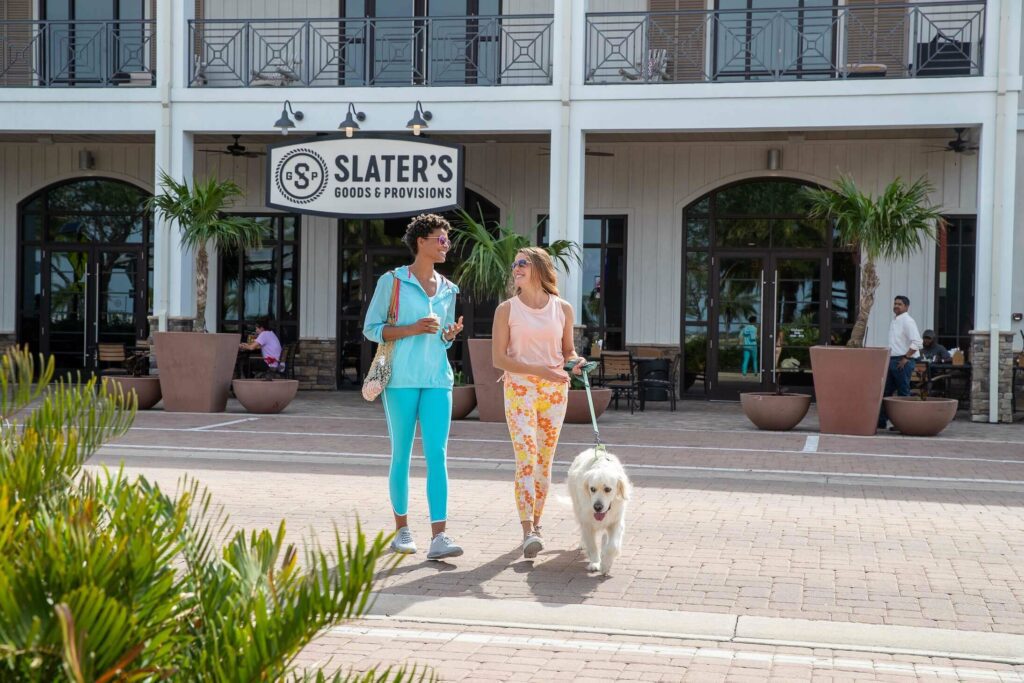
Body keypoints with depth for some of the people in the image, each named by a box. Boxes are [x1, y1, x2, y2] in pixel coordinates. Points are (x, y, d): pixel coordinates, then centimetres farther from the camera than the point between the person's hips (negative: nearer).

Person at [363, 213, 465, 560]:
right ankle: (402, 529, 19)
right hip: (402, 378, -3)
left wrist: (451, 333, -2)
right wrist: (411, 329, -14)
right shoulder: (392, 281, 0)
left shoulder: (448, 289, 14)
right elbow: (371, 329, -2)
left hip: (438, 378, 3)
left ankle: (438, 537, -11)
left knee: (437, 454, -7)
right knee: (401, 455, 5)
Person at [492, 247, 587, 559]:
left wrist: (575, 362, -9)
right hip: (519, 389, -3)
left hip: (555, 390, 3)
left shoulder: (563, 309, 5)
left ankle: (536, 523, 20)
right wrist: (540, 370, -17)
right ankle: (528, 532, -19)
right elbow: (498, 358, -5)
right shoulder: (507, 309, -1)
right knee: (526, 457, -14)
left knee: (544, 460, 8)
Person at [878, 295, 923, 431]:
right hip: (892, 360, 9)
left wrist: (906, 358, -18)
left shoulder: (908, 321, -11)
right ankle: (881, 421, 10)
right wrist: (889, 358, 16)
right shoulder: (894, 320, 16)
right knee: (886, 391, 7)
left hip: (903, 362, -9)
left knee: (903, 393, -2)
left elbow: (917, 342, -19)